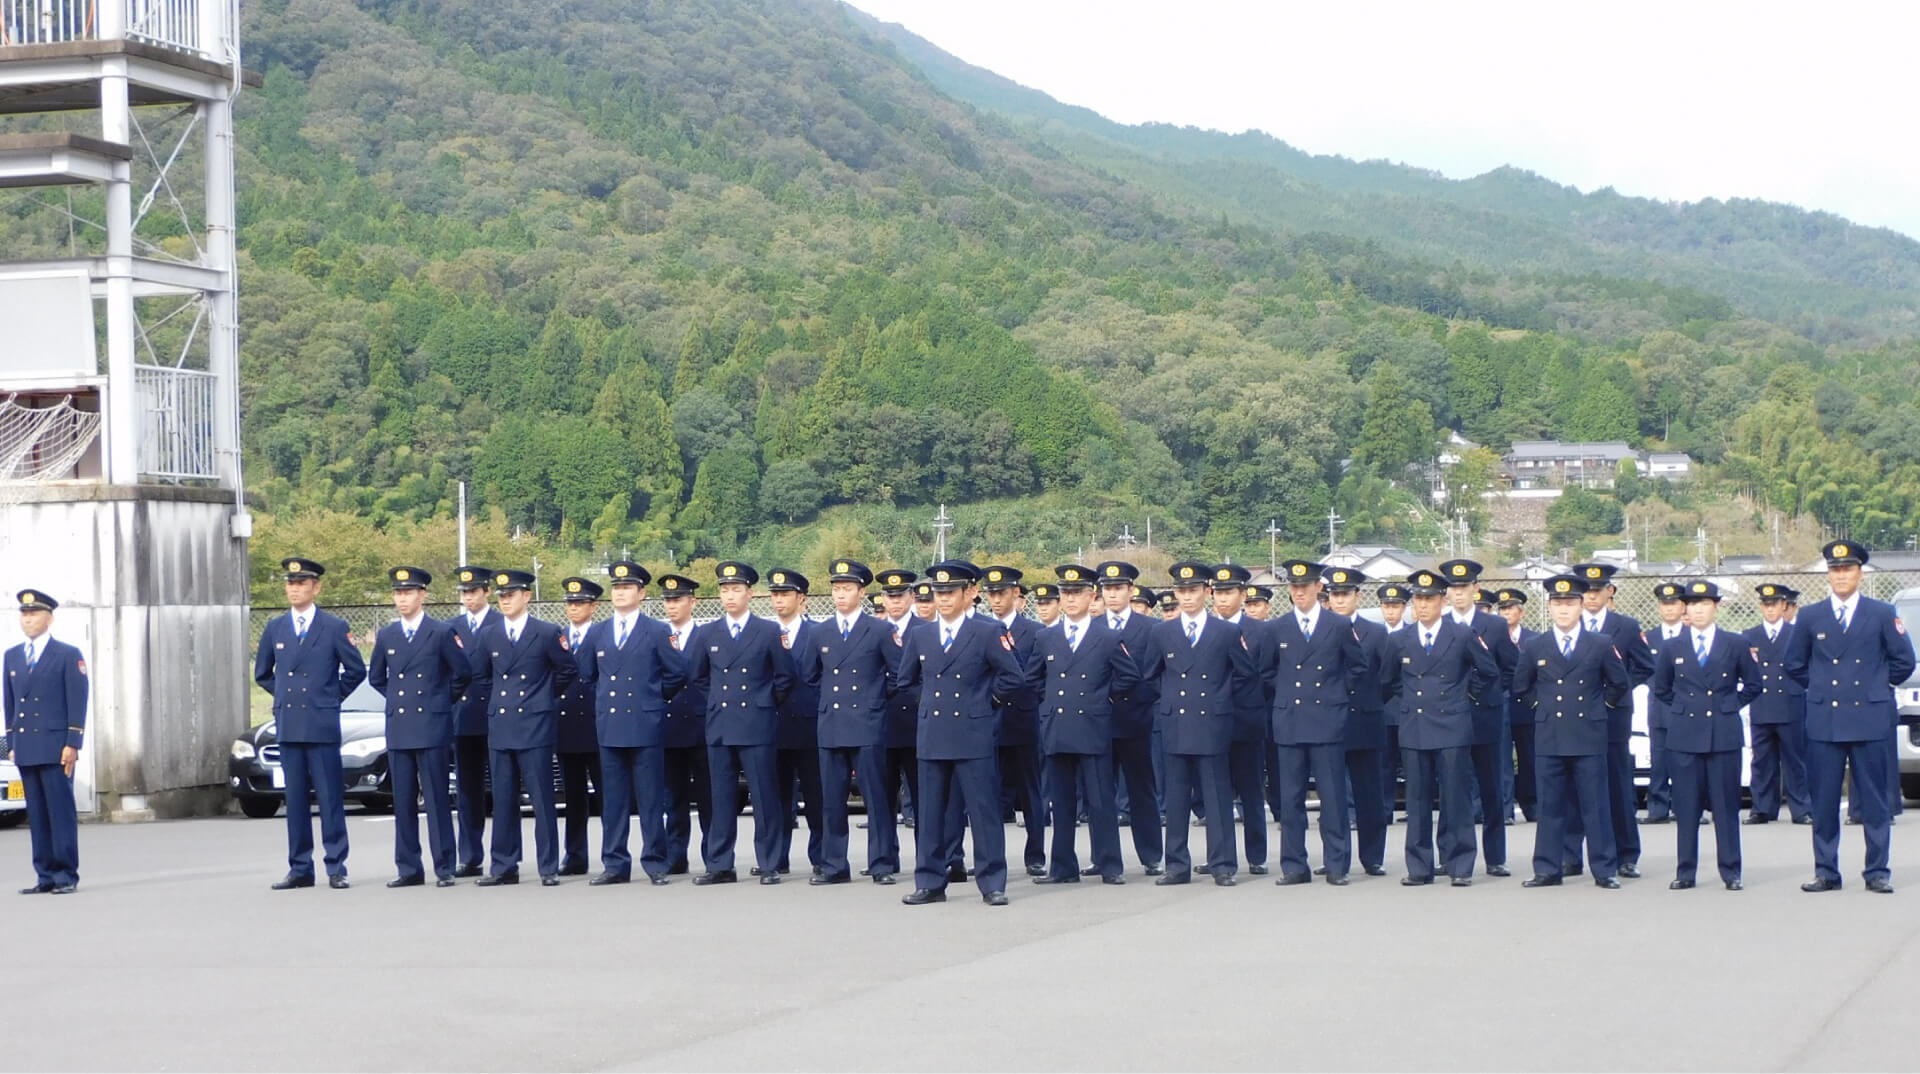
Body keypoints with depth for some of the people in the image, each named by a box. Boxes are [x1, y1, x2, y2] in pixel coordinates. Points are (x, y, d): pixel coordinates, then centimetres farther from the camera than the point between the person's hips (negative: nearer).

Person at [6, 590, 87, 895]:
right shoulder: (12, 656, 16)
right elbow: (10, 703, 18)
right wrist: (11, 744, 12)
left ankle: (67, 877, -2)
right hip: (25, 751, 5)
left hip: (55, 749, -5)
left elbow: (77, 702, -3)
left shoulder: (68, 655, 1)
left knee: (61, 813, -5)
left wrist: (72, 744, -10)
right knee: (37, 816, 4)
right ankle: (46, 877, 6)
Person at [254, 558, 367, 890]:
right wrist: (284, 695, 13)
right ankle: (300, 869, 9)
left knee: (330, 798, -3)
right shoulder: (275, 628, 11)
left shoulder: (334, 627, 0)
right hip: (288, 726, 3)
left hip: (322, 725, -3)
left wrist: (332, 697, 4)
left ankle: (336, 868, 0)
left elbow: (356, 670, 5)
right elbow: (262, 673, 22)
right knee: (295, 799, 5)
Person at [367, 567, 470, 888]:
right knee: (403, 802, 5)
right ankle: (409, 869, 9)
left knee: (437, 800, -4)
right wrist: (398, 698, 14)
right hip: (398, 729, 4)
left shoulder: (441, 633, -1)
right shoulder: (386, 636, 11)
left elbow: (464, 672, 4)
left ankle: (444, 869, -2)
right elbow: (376, 678, 22)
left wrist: (445, 699, 8)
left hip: (432, 727, -4)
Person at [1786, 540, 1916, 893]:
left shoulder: (1882, 614, 4)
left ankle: (1878, 872, 6)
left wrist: (1877, 685, 6)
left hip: (1870, 718, -1)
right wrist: (1819, 687, 10)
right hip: (1824, 721, 1)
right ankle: (1826, 873, 8)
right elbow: (1794, 664, 16)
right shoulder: (1810, 617, 7)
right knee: (1824, 801, 2)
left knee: (1874, 799, 2)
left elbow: (1904, 661, 8)